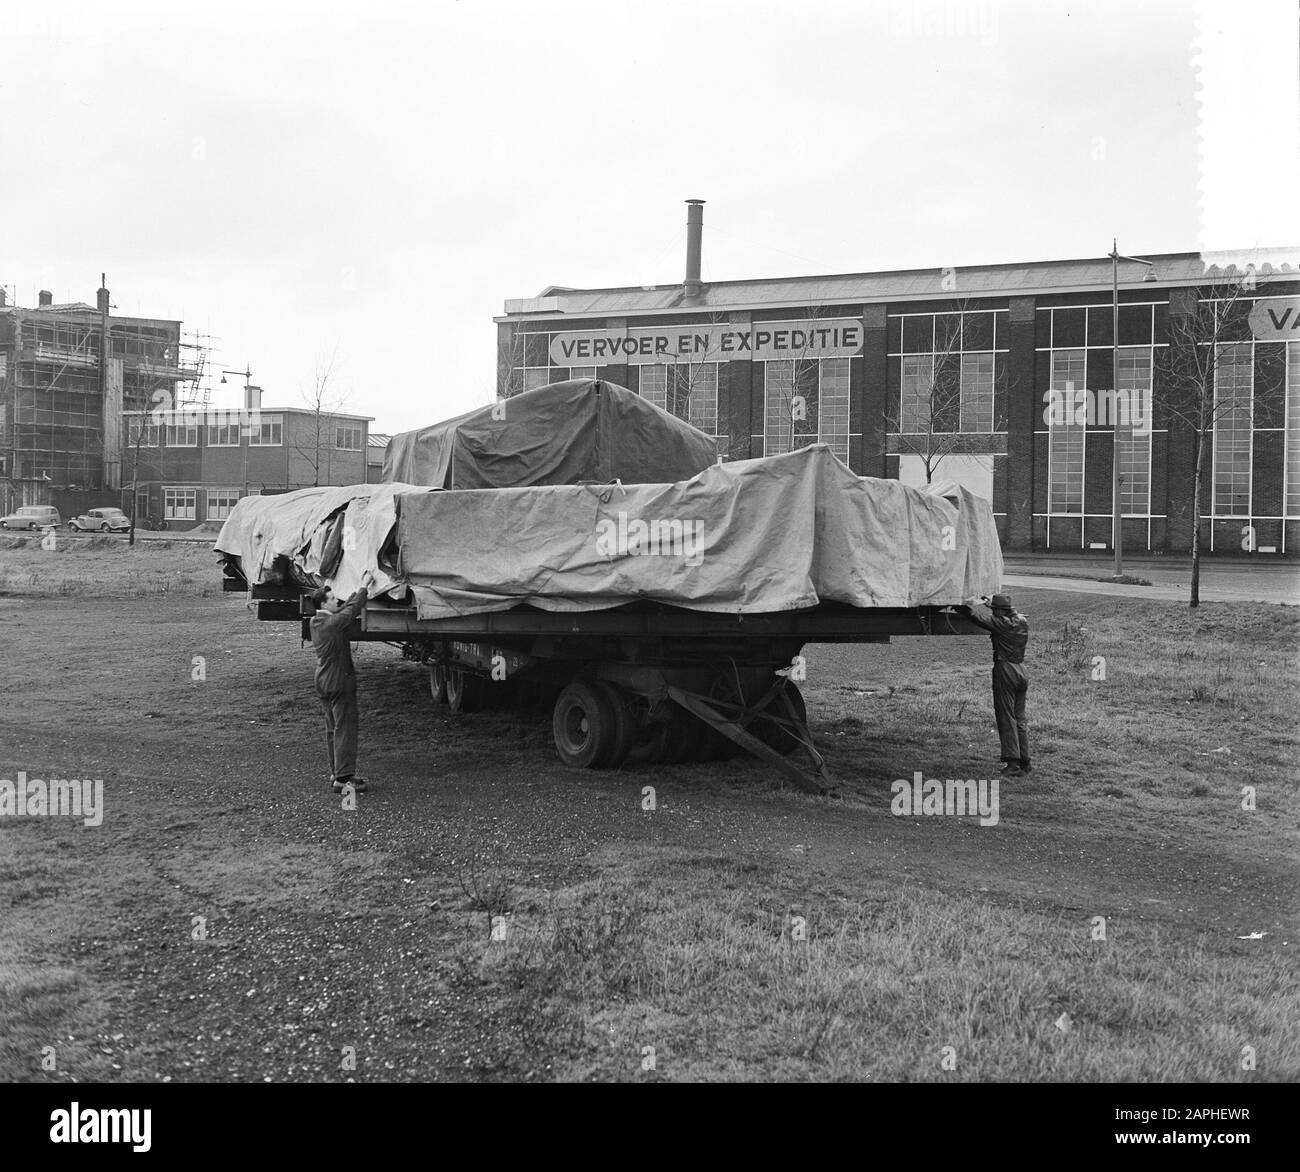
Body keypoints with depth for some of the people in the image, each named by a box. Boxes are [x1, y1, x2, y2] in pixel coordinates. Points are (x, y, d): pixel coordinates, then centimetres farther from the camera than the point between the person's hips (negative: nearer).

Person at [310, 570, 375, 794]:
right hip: (339, 682, -10)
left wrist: (362, 588, 11)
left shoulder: (316, 622, 7)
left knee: (333, 730, 16)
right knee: (345, 729, -6)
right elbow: (351, 610, -15)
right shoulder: (333, 623, -20)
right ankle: (343, 778, -6)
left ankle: (336, 773, 24)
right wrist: (364, 587, -3)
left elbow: (346, 608, 14)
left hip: (324, 682, 10)